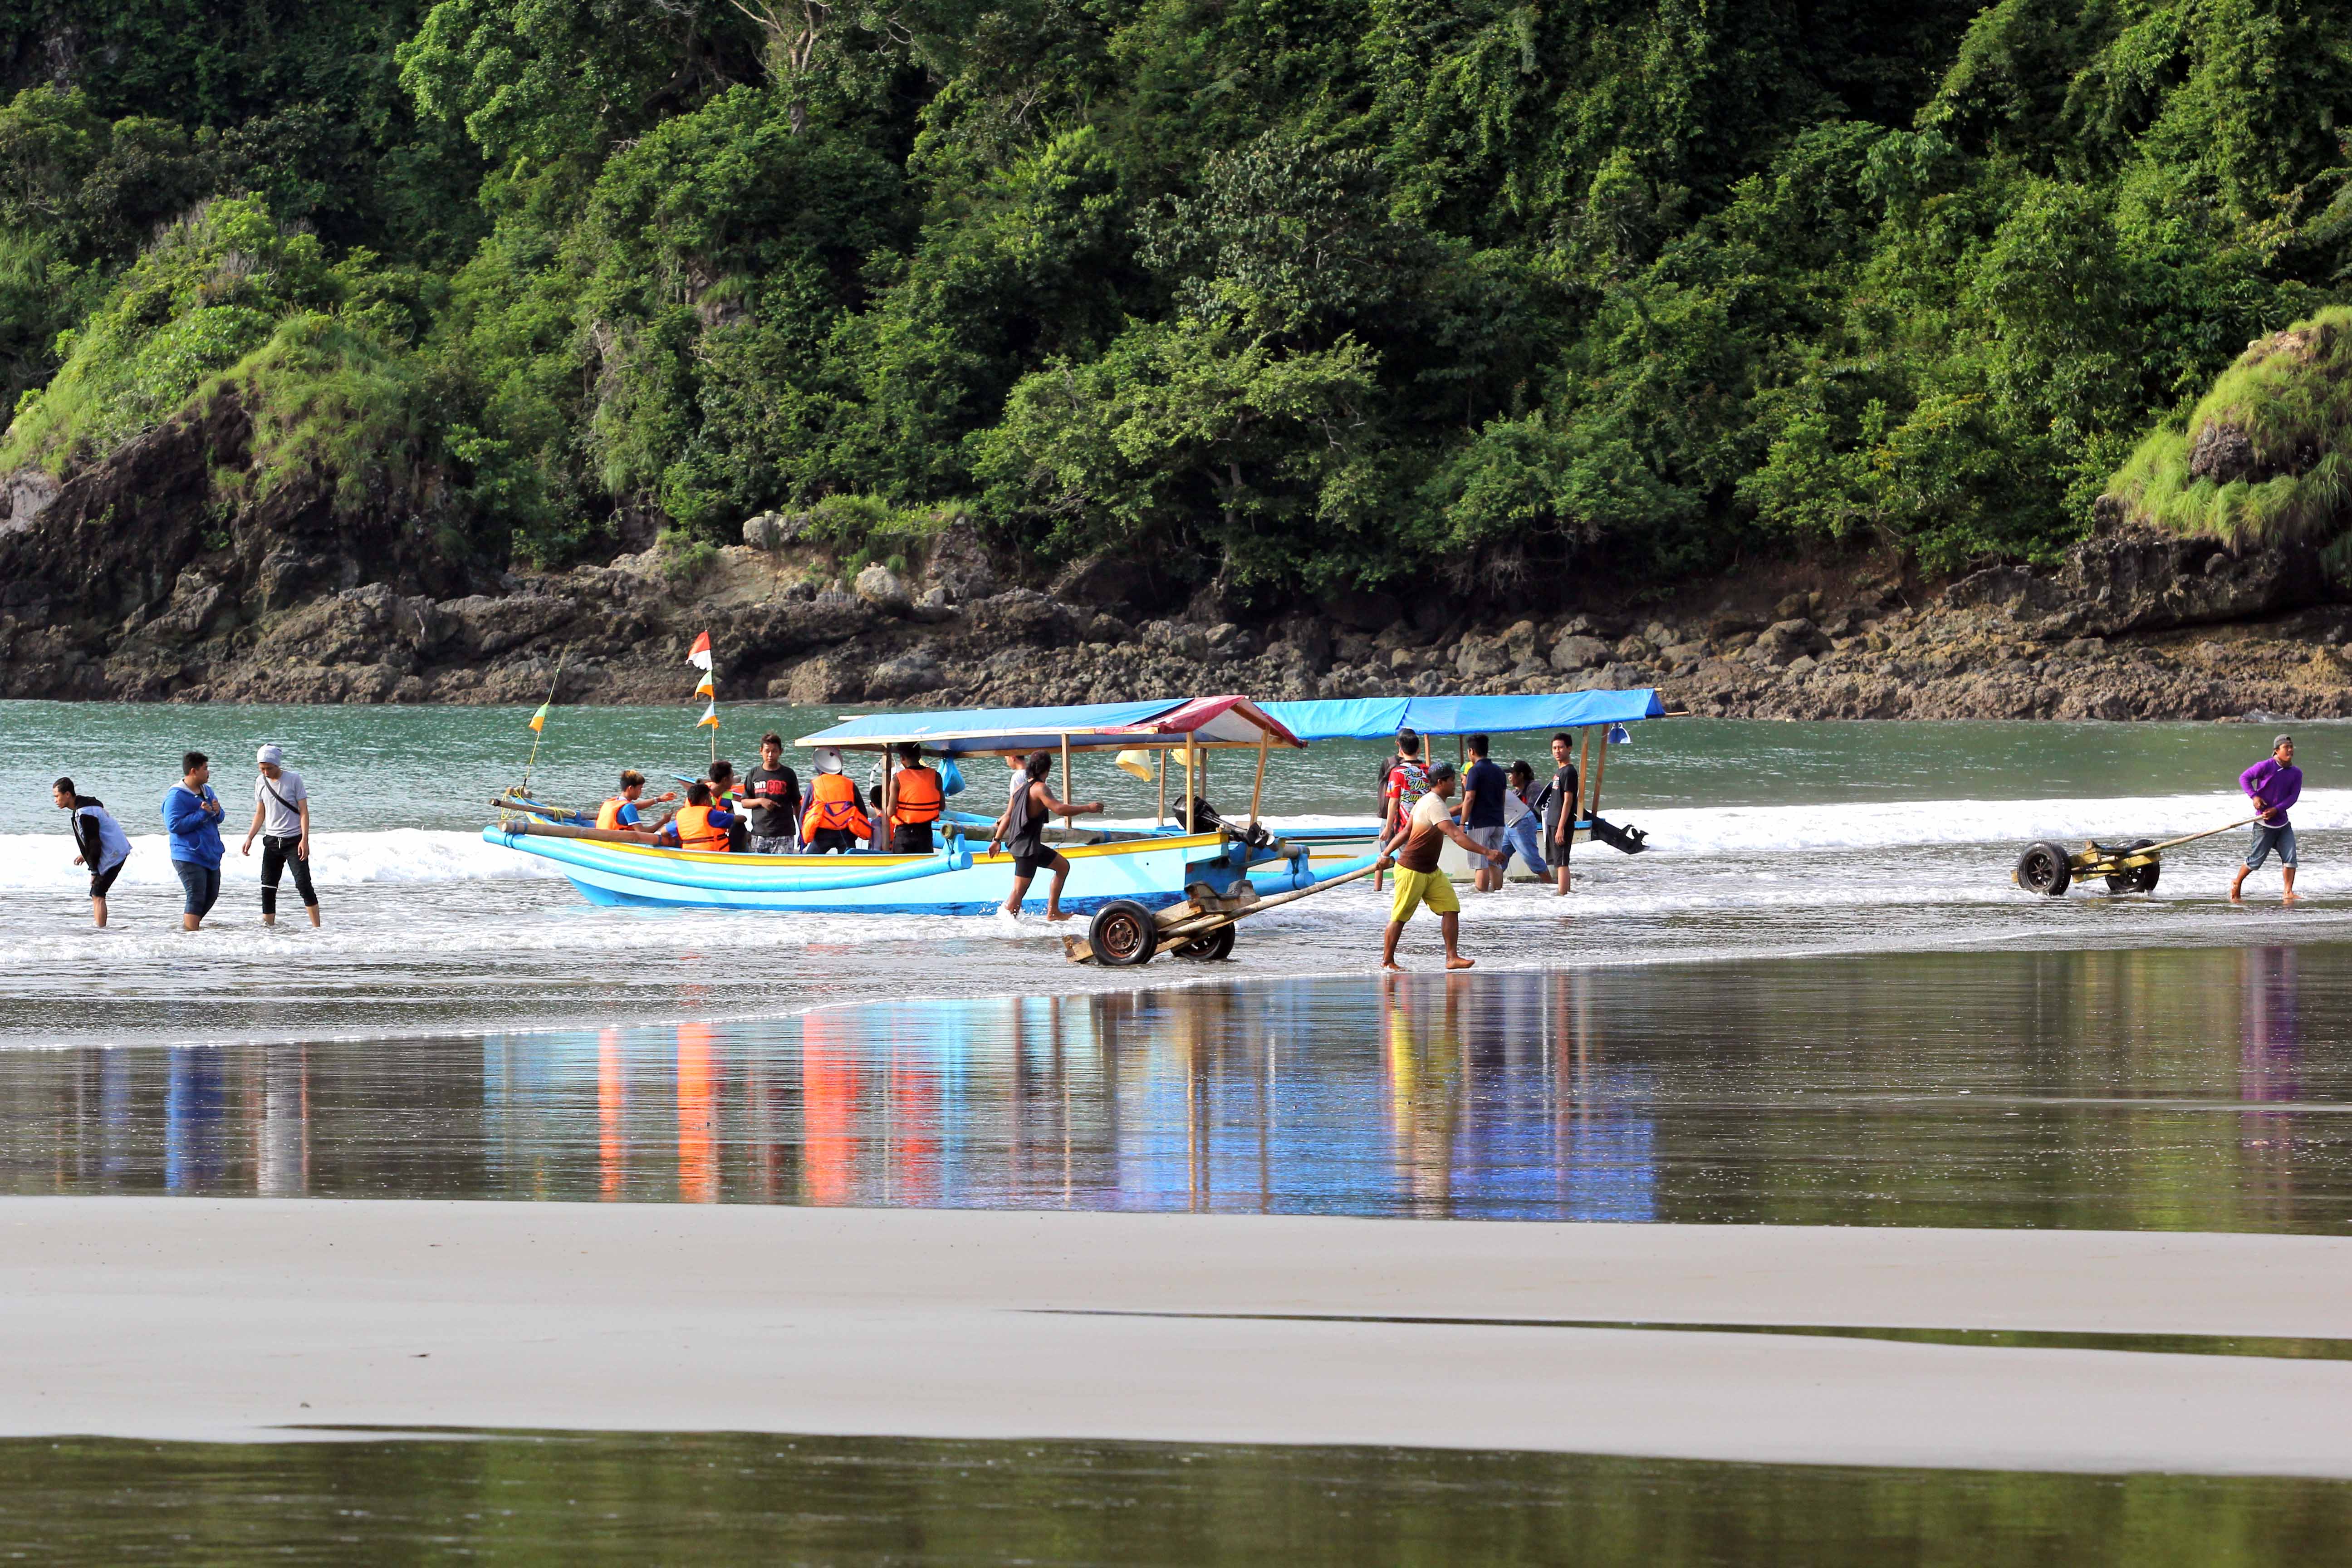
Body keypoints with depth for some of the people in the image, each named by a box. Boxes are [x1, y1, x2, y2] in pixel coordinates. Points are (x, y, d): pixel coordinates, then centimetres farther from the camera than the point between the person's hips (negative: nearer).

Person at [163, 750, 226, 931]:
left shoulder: (207, 790, 13)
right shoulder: (176, 796, -14)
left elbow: (218, 819, 22)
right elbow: (174, 825, -22)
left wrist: (217, 812, -3)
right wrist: (202, 814, -23)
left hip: (210, 854, 9)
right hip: (189, 857, -9)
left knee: (212, 896, 15)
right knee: (197, 897, -13)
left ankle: (190, 925, 29)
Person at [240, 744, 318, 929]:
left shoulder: (293, 779, -7)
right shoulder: (261, 782, 6)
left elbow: (304, 811, -7)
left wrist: (305, 840, -16)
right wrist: (249, 839, 8)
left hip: (294, 840, -5)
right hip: (272, 841, 5)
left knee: (303, 884, -11)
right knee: (268, 887, 0)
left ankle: (316, 927, -8)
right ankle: (268, 926, 3)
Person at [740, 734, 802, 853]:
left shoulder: (788, 775, 4)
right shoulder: (754, 774, 9)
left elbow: (796, 804, 9)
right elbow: (744, 803, 10)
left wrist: (802, 831, 8)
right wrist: (760, 801, -10)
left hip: (784, 835, -2)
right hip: (759, 833, 2)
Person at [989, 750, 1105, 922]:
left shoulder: (1020, 788, 10)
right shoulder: (1040, 789, -17)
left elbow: (1008, 816, 14)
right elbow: (1059, 809, -29)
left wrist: (997, 840, 18)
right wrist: (1088, 808, -21)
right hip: (1026, 848, -10)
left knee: (1063, 865, 20)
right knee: (1019, 892, -6)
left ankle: (1053, 912, 23)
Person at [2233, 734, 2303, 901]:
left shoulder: (2296, 773, 4)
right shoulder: (2266, 766, -11)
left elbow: (2294, 797, -3)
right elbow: (2244, 778, -6)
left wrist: (2276, 809, -18)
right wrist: (2254, 796, -20)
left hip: (2283, 822, 5)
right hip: (2264, 824, -5)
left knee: (2290, 857, -8)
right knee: (2256, 859, 2)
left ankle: (2288, 892, -6)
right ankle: (2237, 883, 25)